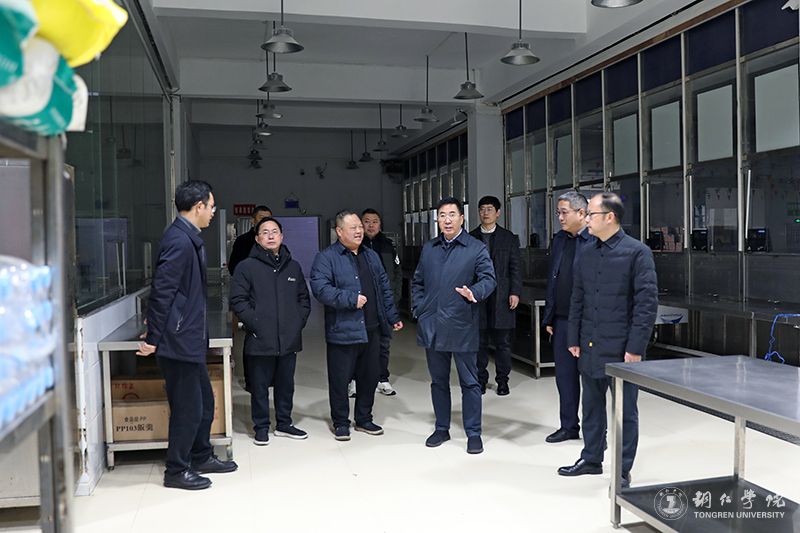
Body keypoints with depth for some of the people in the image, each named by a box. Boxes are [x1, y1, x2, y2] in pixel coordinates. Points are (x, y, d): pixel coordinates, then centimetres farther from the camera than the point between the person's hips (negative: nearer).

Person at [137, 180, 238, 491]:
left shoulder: (188, 238, 13)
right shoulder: (180, 241, -19)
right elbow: (162, 290, -21)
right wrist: (154, 338, -18)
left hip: (190, 339, 10)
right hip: (179, 340, -10)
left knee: (204, 401, 18)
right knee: (188, 407, 1)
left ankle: (201, 457, 33)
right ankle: (177, 471, 16)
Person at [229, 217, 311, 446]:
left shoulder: (293, 267, 11)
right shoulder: (246, 267, -4)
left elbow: (304, 298, 16)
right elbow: (238, 300, -7)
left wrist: (299, 321, 3)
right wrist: (255, 323, -14)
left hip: (289, 339, 4)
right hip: (260, 340, -4)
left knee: (286, 384, 14)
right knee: (260, 386, 5)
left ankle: (284, 424, 29)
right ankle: (261, 427, 19)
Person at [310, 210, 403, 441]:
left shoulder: (371, 256, 15)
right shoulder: (326, 258, -7)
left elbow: (384, 289, 20)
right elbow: (321, 289, -20)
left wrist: (393, 317, 16)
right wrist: (351, 299, -21)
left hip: (371, 330, 6)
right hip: (342, 331, -6)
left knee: (369, 377, 14)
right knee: (340, 380, 3)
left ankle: (364, 419, 30)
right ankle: (340, 422, 20)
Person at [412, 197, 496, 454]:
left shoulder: (477, 248, -3)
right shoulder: (428, 249, 12)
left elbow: (489, 279, -10)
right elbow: (417, 282, 18)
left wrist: (474, 292, -30)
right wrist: (419, 308, 6)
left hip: (462, 327, -4)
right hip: (432, 326, 5)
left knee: (469, 382, 4)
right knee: (438, 381, 15)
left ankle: (473, 433, 15)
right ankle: (441, 428, 28)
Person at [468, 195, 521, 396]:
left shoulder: (509, 238, 6)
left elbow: (515, 268, 3)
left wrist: (515, 292, -6)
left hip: (501, 296, -1)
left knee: (502, 342, 5)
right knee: (479, 342, 5)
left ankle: (502, 380, 17)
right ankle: (480, 379, 17)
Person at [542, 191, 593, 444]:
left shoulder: (597, 241, -12)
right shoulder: (559, 239, 10)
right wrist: (549, 317, 11)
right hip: (562, 320, 6)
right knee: (564, 375, 13)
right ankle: (569, 426, 27)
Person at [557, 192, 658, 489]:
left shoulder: (637, 252, -9)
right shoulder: (587, 255, 10)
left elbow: (647, 303, -12)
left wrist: (635, 348, -14)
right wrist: (574, 339, 9)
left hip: (621, 349, -6)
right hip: (590, 348, 6)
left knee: (625, 411, 7)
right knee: (592, 406, 16)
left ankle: (623, 470, 19)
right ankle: (591, 459, 32)